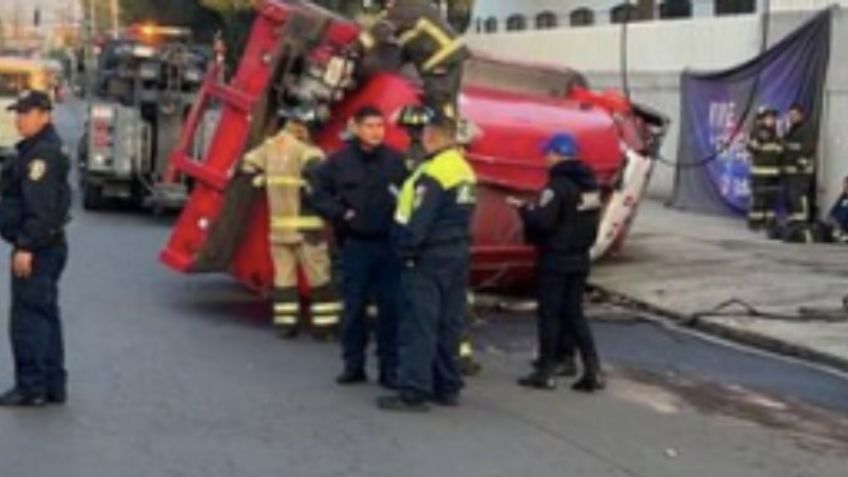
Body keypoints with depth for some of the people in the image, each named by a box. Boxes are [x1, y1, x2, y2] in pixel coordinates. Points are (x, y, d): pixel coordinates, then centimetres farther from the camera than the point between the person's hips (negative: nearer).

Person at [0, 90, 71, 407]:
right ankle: (53, 386, 20)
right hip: (48, 247, 11)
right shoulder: (36, 149, 17)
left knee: (28, 317, -6)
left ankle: (31, 387, -2)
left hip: (37, 249, -11)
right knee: (46, 315, 14)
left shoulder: (43, 153, -17)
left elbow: (40, 207, -24)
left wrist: (26, 247, -24)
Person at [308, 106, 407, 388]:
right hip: (355, 245, 0)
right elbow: (318, 193, 4)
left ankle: (389, 367, 11)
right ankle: (353, 365, 18)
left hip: (389, 245, 0)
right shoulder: (340, 162, 0)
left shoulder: (396, 161, 0)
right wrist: (341, 214, -6)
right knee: (354, 306, 8)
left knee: (391, 307, 3)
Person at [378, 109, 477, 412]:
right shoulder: (465, 170, 11)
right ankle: (448, 387, 19)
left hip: (429, 258, -9)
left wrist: (405, 249, -13)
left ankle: (414, 391, -6)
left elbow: (418, 220, -21)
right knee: (449, 324, 13)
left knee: (419, 325, -6)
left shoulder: (432, 174, -18)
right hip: (458, 255, 9)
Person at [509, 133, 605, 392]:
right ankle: (593, 369, 7)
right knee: (574, 313, 13)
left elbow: (543, 222, -23)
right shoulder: (590, 185, 9)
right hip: (580, 259, 8)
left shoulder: (558, 185, -18)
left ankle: (546, 371, 9)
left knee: (549, 314, 2)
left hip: (555, 260, -8)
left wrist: (524, 209, -7)